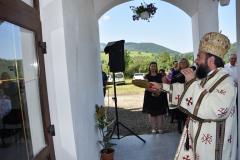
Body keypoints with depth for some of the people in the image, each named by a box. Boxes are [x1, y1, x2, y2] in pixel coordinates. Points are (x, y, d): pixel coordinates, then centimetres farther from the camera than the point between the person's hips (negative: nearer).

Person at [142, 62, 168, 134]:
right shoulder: (147, 76, 4)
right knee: (151, 112, 3)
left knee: (160, 112, 1)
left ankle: (160, 128, 14)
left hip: (159, 95, 1)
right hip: (150, 96, -1)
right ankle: (154, 128, 15)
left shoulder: (160, 76, 8)